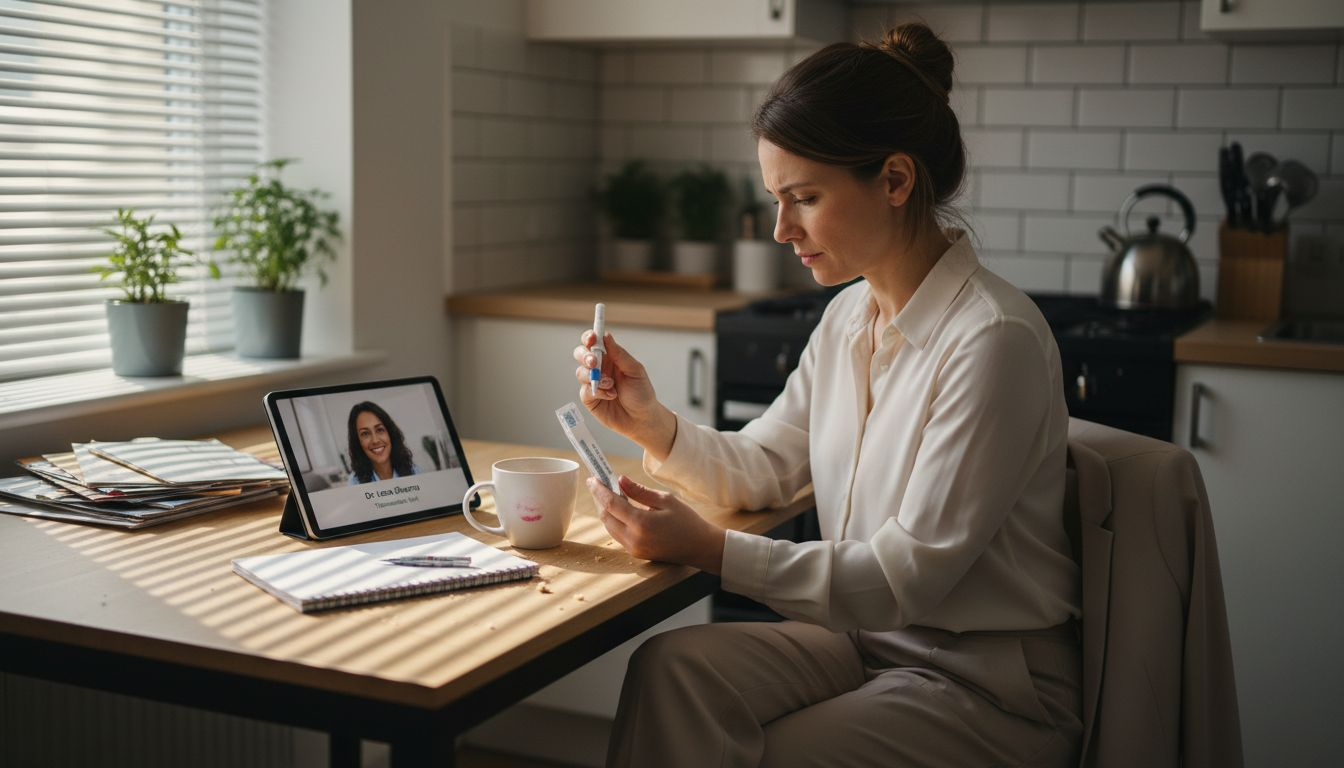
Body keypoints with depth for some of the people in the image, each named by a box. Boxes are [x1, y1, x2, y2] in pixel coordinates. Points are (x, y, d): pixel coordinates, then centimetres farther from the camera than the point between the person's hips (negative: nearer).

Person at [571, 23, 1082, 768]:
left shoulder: (994, 339, -22)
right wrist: (652, 423, -7)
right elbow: (762, 469, 11)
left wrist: (708, 548, -24)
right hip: (870, 637, 7)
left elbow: (910, 575, -22)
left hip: (990, 686, -6)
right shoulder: (848, 316, 4)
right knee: (671, 668, -16)